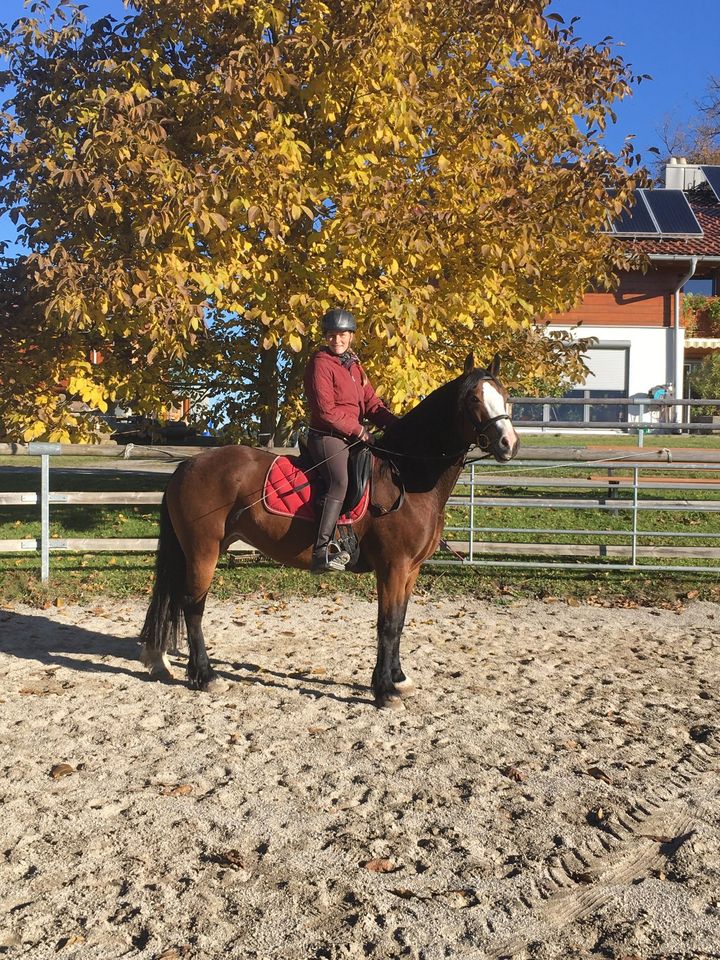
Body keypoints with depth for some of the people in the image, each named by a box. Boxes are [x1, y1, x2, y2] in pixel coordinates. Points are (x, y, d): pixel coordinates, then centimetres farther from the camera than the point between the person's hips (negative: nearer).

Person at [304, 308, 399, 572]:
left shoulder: (354, 366, 20)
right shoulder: (320, 364, -6)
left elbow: (371, 403, 15)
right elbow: (326, 411, -14)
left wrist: (394, 422, -2)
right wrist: (358, 430, -14)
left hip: (352, 438, 10)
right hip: (327, 436, -10)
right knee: (340, 482, -30)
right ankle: (323, 550, -37)